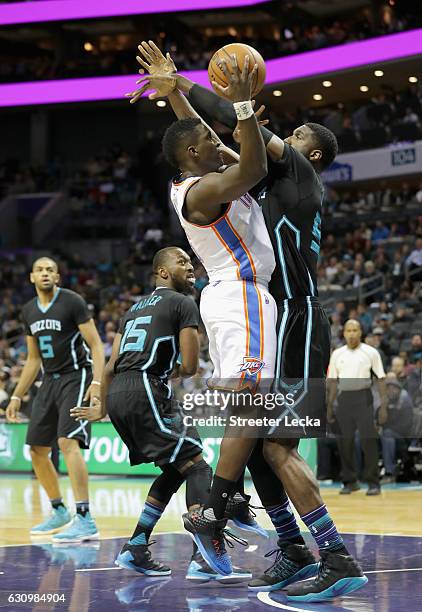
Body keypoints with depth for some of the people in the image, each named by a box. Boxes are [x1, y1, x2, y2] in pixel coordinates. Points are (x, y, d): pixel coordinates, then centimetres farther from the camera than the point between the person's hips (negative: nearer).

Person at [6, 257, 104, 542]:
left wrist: (97, 382, -25)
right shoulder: (29, 311, 11)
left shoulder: (73, 302, -10)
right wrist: (17, 396, 16)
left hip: (77, 377, -8)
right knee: (37, 449, 9)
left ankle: (85, 520, -26)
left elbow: (96, 344, -13)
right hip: (50, 380, 8)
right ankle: (59, 511, 26)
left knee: (68, 442, -23)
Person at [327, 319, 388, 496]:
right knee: (345, 441, 2)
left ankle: (373, 482, -3)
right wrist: (329, 406, 11)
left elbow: (381, 379, 0)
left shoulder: (371, 352, 1)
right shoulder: (337, 354, 11)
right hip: (344, 398, 3)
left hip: (363, 398, -3)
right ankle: (350, 481, 13)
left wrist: (383, 406, -7)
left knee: (368, 440, -9)